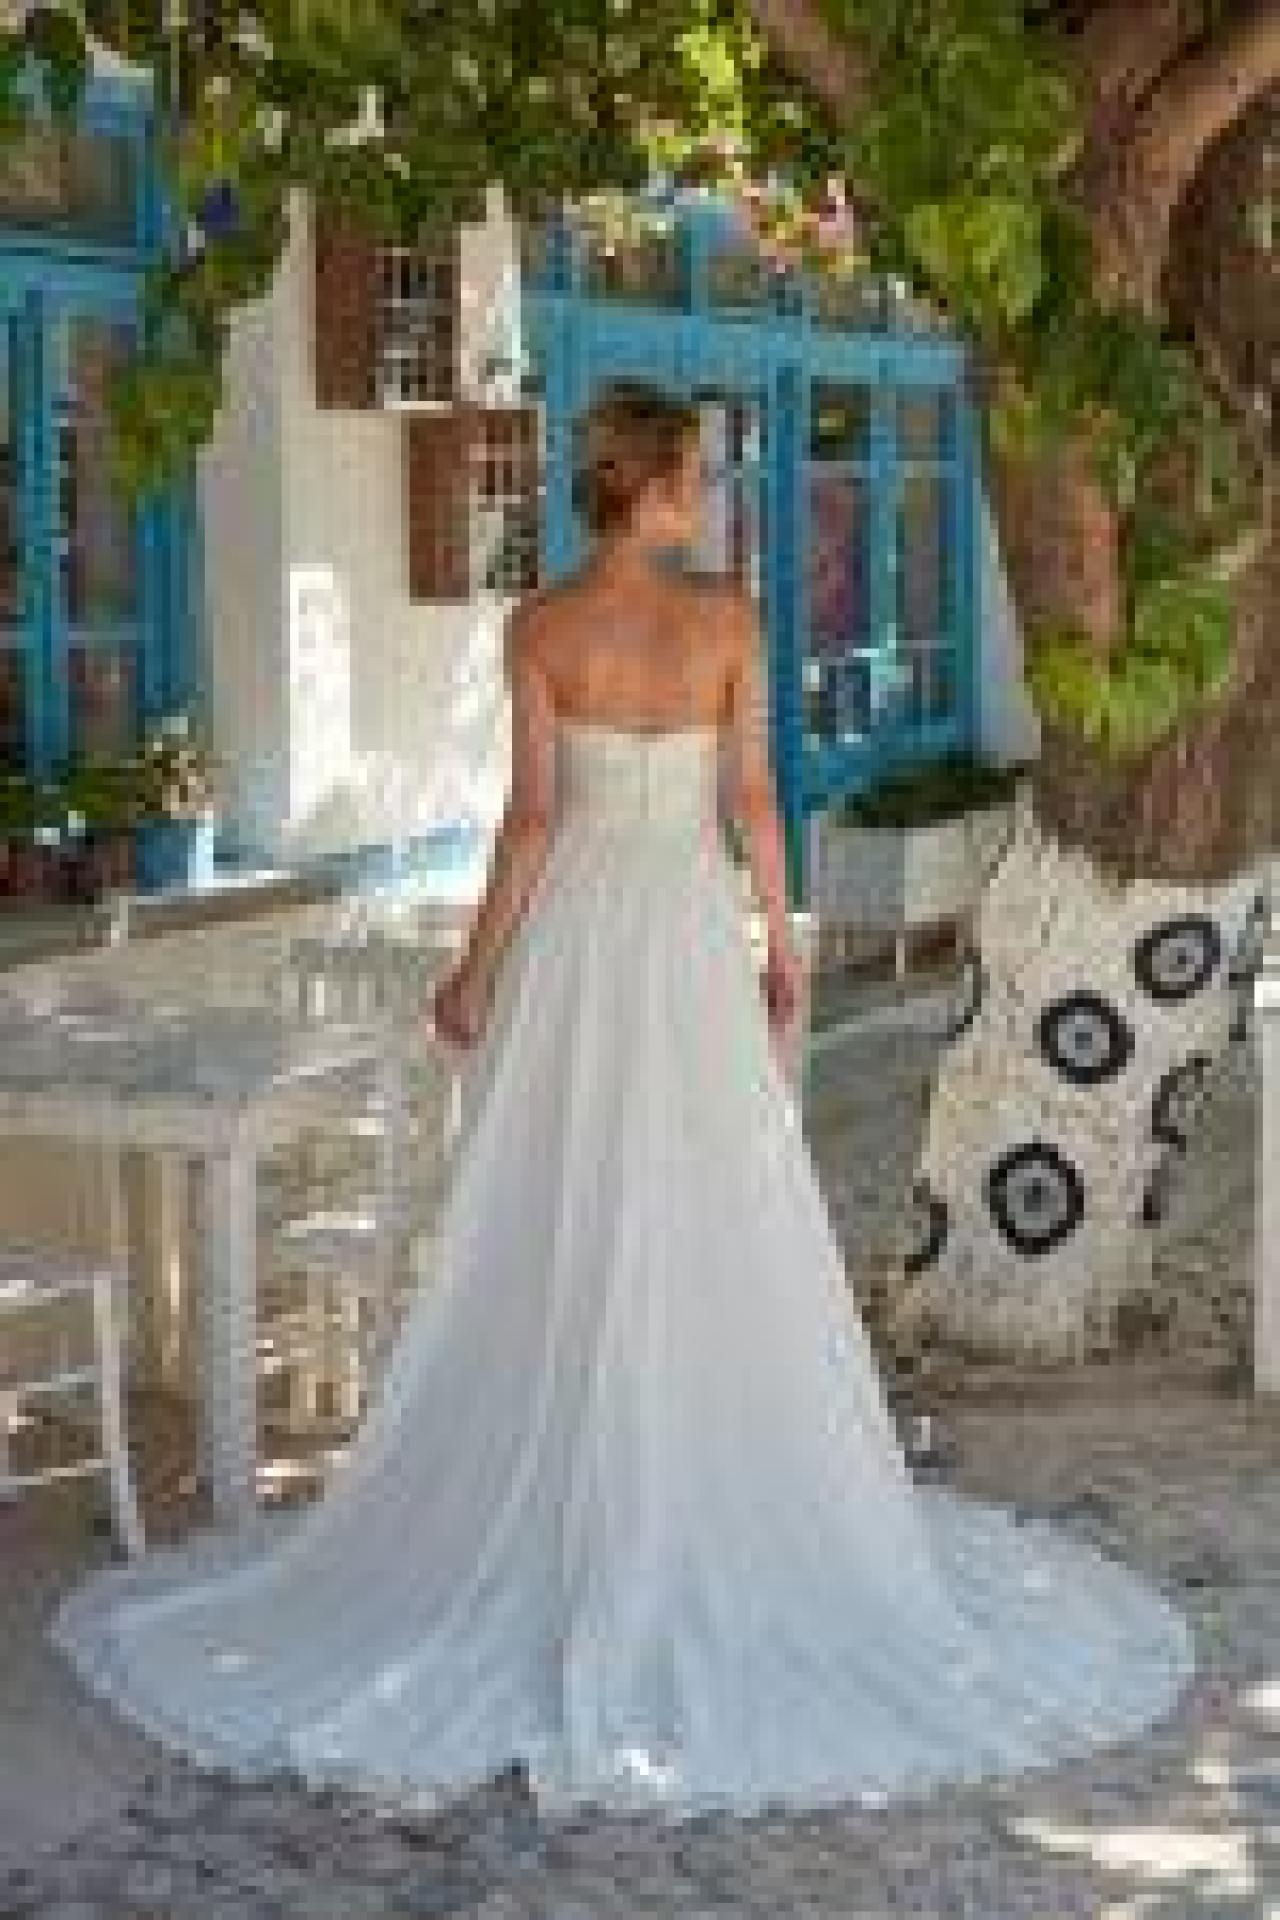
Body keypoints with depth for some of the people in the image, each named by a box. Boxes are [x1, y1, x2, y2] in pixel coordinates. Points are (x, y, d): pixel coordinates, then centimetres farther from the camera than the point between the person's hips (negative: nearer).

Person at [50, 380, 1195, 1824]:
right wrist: (780, 946, 8)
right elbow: (752, 797, -3)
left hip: (573, 933, 0)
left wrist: (475, 971, -1)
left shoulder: (543, 624, -6)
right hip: (692, 930, 1)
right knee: (714, 1224, 8)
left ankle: (550, 1514, 12)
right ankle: (720, 1501, 14)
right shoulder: (728, 616, -4)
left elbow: (534, 815, -9)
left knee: (558, 1229, 6)